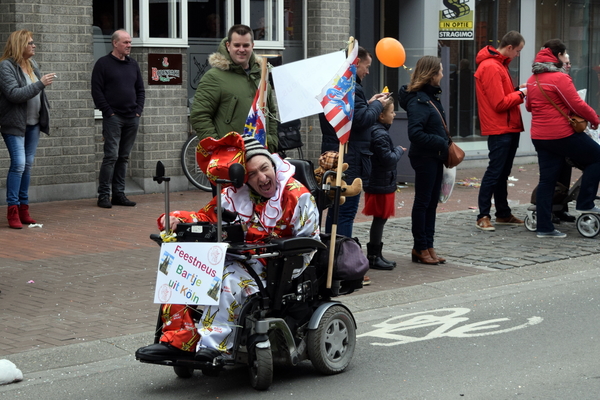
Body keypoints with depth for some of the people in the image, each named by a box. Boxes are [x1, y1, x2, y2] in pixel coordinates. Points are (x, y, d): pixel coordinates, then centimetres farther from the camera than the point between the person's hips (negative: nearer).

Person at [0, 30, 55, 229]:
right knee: (18, 164, -13)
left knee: (28, 165, 9)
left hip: (33, 122, 7)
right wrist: (40, 83, -25)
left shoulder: (32, 64, 12)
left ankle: (23, 207, 14)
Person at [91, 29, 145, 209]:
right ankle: (103, 195, -5)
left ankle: (119, 194, 12)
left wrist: (138, 111, 6)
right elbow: (97, 91, -7)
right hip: (113, 118, -6)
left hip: (132, 119, 6)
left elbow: (141, 90, 19)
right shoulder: (103, 64, -2)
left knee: (124, 157, 8)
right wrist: (109, 112, -11)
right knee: (111, 156, -10)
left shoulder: (133, 64, 16)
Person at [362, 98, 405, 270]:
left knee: (380, 219, 15)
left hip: (379, 183, 10)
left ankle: (376, 255, 22)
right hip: (382, 184, -10)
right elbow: (388, 159, -22)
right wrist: (399, 151, -7)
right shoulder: (380, 135, -20)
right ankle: (374, 257, 3)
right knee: (380, 219, -3)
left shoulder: (373, 130, 12)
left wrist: (396, 151, 9)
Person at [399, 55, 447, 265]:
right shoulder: (418, 100, -17)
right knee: (423, 201, 0)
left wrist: (445, 146, 2)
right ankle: (420, 248, 10)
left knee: (432, 201, 13)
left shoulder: (432, 96, 12)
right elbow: (415, 134, -24)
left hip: (435, 157, 9)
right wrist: (442, 143, -19)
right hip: (424, 158, -9)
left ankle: (428, 245, 20)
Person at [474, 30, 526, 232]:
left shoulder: (499, 64, 16)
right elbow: (499, 103, -20)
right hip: (499, 129, -10)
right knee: (494, 172, -7)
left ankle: (503, 214, 21)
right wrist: (521, 94, -8)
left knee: (503, 172, 14)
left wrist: (519, 91, 2)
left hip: (509, 128, 10)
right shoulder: (491, 67, -17)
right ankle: (483, 216, -3)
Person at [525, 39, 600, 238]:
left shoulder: (532, 80, 10)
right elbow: (577, 105, -14)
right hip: (562, 134, -8)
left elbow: (529, 106, 21)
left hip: (539, 137, 8)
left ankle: (544, 227, 9)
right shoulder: (560, 78, -14)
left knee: (547, 180, 10)